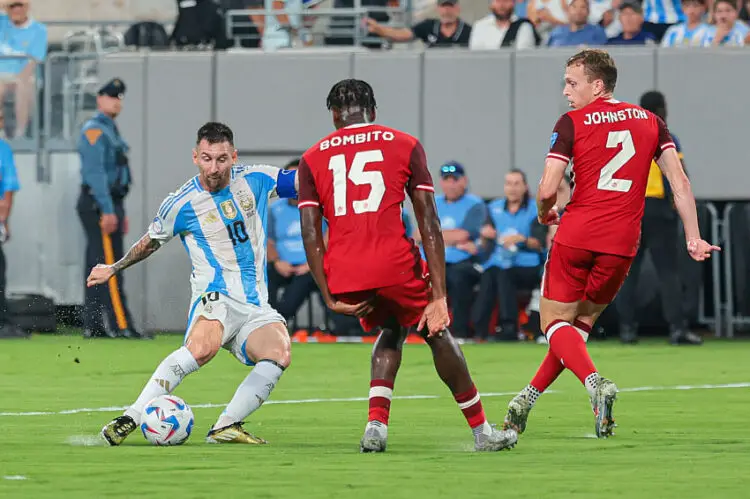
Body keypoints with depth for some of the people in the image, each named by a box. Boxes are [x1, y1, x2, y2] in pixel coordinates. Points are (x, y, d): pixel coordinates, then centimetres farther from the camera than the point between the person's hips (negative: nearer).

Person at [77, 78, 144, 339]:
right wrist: (107, 211, -24)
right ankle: (119, 325, -17)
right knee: (109, 266, -12)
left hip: (110, 205, 10)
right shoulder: (94, 130, -10)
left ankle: (93, 326, 10)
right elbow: (95, 172, -19)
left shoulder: (111, 132, 21)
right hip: (98, 204, -10)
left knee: (98, 267, 9)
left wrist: (121, 212, 22)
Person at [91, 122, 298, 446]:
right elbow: (151, 242, 20)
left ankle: (225, 427, -19)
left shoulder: (256, 180, 6)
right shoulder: (181, 204, 1)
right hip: (216, 297, -4)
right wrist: (113, 269, 31)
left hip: (255, 307, 4)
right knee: (203, 347, -37)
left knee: (279, 354, -29)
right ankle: (129, 419, -33)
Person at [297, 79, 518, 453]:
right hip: (394, 264, -2)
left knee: (391, 329, 27)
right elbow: (429, 225, 3)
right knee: (437, 334, 19)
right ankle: (482, 432, 25)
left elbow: (310, 234, 4)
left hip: (342, 274, 2)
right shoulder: (405, 146, 10)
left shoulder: (312, 159, 13)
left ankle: (376, 425, 9)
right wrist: (439, 295, 1)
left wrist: (330, 298, 4)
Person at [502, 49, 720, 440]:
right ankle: (528, 398, 19)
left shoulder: (571, 123, -2)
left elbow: (547, 190, -9)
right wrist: (693, 237, 8)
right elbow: (680, 183, 5)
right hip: (622, 243, 4)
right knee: (582, 323, 19)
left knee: (555, 323, 5)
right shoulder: (651, 122, 10)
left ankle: (595, 382, -22)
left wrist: (545, 213, 13)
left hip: (576, 235, -4)